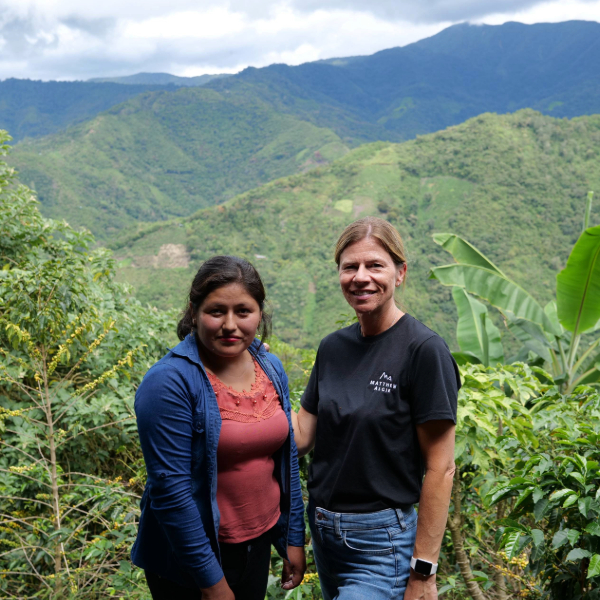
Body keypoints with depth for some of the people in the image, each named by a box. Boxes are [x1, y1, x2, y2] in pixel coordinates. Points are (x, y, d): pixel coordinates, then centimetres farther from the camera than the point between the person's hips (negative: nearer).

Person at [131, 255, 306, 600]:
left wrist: (294, 538, 9)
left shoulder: (271, 369, 0)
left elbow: (286, 459, 8)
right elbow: (169, 487, -21)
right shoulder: (170, 382, -20)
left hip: (258, 544, 6)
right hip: (189, 560, -6)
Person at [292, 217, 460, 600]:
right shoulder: (333, 347, 4)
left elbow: (440, 468, -15)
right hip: (324, 531, 6)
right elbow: (302, 435, 5)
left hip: (381, 541, -6)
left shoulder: (423, 349, -15)